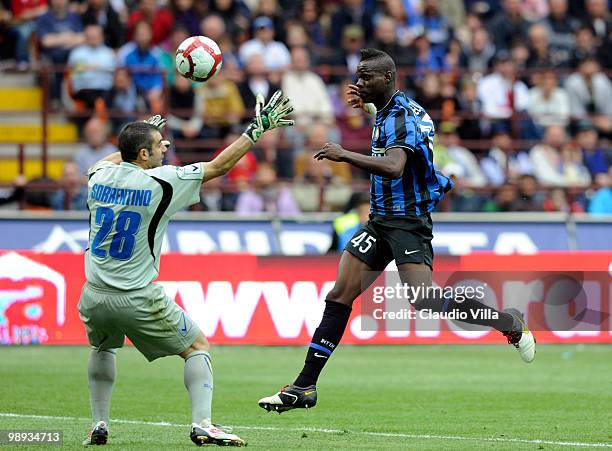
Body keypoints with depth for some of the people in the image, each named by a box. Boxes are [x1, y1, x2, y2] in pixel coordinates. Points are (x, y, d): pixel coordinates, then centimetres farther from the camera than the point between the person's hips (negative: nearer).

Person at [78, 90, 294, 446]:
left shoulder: (99, 178, 2)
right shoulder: (160, 183, -11)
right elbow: (219, 165, -3)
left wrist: (143, 134, 38)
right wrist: (257, 129, 5)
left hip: (94, 297, 5)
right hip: (137, 298, -5)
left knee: (103, 348, 34)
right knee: (198, 346, 11)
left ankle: (99, 426, 24)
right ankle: (202, 424, -5)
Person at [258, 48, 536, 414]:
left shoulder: (401, 115, -16)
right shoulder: (387, 111, 13)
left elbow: (394, 166, -33)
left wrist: (345, 155, -33)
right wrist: (368, 105, 34)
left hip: (408, 222, -9)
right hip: (381, 220, 10)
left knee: (425, 303, -21)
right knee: (339, 296, 0)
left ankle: (510, 322, 1)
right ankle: (305, 387, 1)